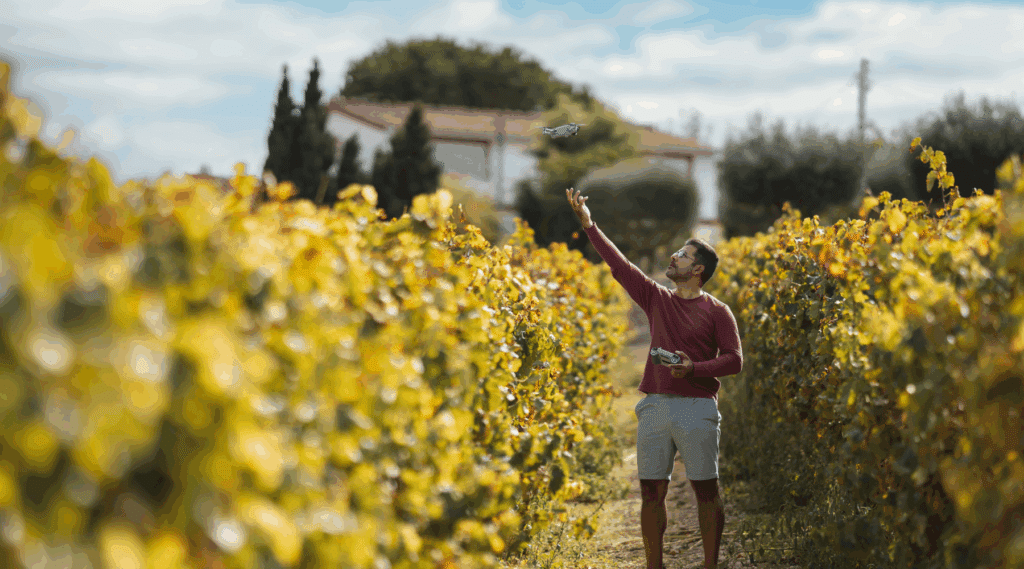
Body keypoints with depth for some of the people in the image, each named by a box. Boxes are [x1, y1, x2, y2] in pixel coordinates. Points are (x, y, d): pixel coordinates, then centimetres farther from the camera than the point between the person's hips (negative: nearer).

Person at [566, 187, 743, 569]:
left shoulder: (717, 312, 2)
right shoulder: (657, 299, 12)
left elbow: (734, 360, -3)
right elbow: (618, 264, 9)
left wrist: (694, 368, -17)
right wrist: (588, 224, 5)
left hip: (697, 409, -4)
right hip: (655, 406, 4)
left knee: (705, 490, 0)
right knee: (651, 491, 4)